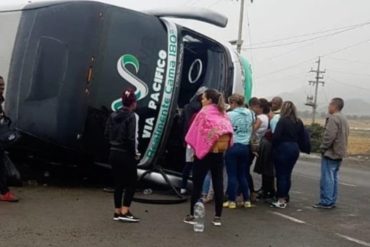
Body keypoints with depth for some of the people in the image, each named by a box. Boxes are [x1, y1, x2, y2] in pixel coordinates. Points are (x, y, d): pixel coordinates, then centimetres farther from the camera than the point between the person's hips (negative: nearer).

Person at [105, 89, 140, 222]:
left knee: (118, 183, 13)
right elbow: (132, 138, -18)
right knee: (132, 182, 5)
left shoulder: (113, 115, 8)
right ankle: (125, 212, 2)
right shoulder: (132, 116, -13)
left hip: (114, 153, 7)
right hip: (126, 154, -7)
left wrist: (115, 143, 12)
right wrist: (135, 153, -7)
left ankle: (117, 212, 18)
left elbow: (107, 134, 7)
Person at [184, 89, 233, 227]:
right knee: (218, 184, 6)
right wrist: (222, 147, 7)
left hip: (204, 152, -5)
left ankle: (193, 215, 8)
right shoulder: (223, 113, 8)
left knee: (197, 184, 3)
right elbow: (228, 132, 5)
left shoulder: (204, 112, -8)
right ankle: (218, 217, 9)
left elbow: (196, 132, -8)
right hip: (219, 153, 5)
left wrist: (194, 146, 4)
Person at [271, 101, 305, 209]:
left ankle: (281, 200, 4)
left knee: (281, 175, 1)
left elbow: (276, 136, -18)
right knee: (288, 174, 15)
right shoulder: (299, 122, 6)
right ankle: (285, 198, 21)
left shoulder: (282, 121, -14)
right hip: (294, 149, 6)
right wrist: (294, 143, 13)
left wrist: (273, 147, -3)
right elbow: (302, 137, 9)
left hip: (283, 148, -6)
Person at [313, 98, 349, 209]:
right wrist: (341, 148, 18)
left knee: (327, 178, -5)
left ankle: (326, 202, -4)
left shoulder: (333, 118, -16)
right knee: (333, 178, 13)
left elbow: (329, 136, -23)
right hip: (339, 153, 10)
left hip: (330, 153, -10)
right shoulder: (344, 119, 16)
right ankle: (332, 201, 17)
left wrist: (323, 148, -12)